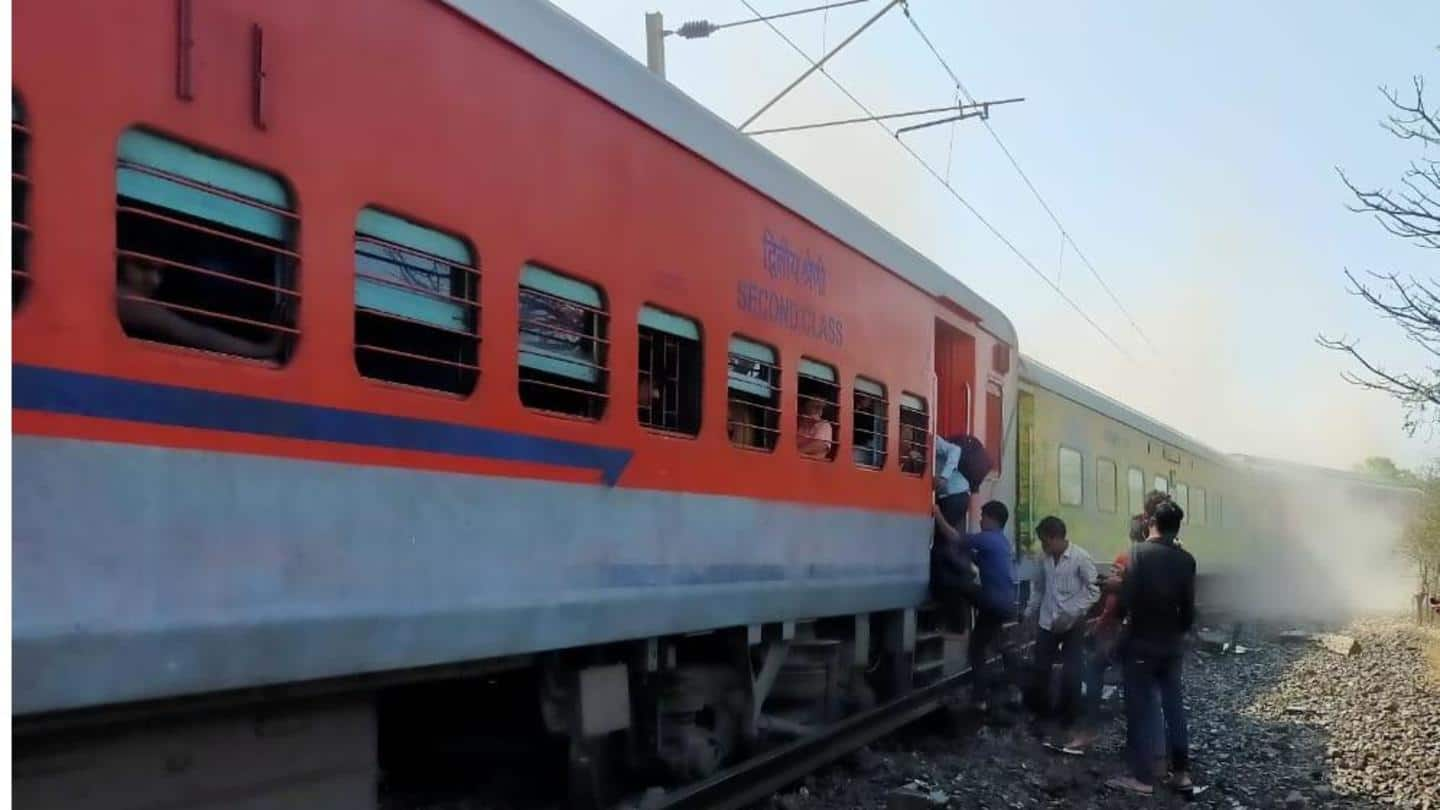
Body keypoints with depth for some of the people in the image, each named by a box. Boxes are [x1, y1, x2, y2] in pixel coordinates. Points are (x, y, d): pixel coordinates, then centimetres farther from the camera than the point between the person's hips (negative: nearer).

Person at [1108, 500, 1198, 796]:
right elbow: (1188, 607, 5)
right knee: (1174, 706, 13)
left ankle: (1142, 777, 5)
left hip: (1141, 643, -5)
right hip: (1172, 644, 5)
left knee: (1141, 709, 1)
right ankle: (1181, 772, 17)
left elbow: (1126, 599, -17)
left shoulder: (1139, 553, -13)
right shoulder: (1186, 560, 1)